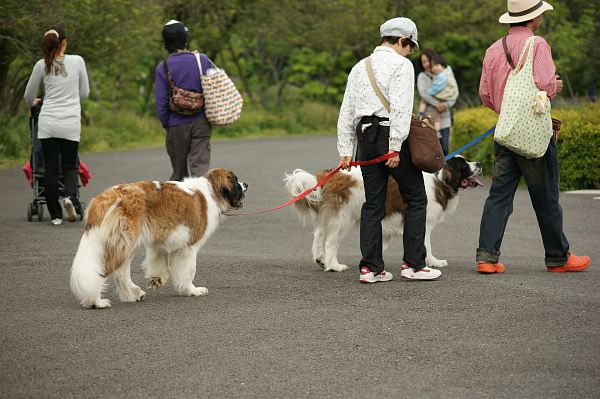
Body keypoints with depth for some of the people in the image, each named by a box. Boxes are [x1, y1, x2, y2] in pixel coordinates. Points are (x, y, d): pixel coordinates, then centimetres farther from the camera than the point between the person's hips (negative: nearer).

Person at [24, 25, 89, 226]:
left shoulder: (42, 65, 0)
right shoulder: (77, 61, -1)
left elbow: (29, 97, 11)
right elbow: (85, 92, 9)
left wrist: (35, 103, 35)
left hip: (47, 122, 1)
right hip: (71, 123, -1)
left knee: (50, 167, 8)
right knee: (70, 165, 12)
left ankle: (55, 214, 8)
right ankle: (70, 196, -18)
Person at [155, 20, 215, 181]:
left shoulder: (162, 68, -7)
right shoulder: (202, 60, -3)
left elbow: (161, 103, -6)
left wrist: (166, 124, 7)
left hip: (177, 126, 0)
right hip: (201, 123, 0)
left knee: (179, 172, 13)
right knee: (200, 167, -5)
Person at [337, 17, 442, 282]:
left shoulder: (360, 67, 17)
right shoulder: (401, 65, -4)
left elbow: (346, 111, 14)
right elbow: (400, 108, -15)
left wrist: (345, 150, 13)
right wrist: (395, 148, -17)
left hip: (366, 137, 7)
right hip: (391, 136, -7)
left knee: (373, 203, 9)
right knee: (416, 198, 4)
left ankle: (370, 268, 7)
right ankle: (413, 264, 2)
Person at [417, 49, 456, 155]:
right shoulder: (422, 76, 4)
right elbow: (423, 93, -12)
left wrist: (446, 105, -13)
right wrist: (437, 104, -18)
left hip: (444, 117, 3)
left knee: (445, 148, 1)